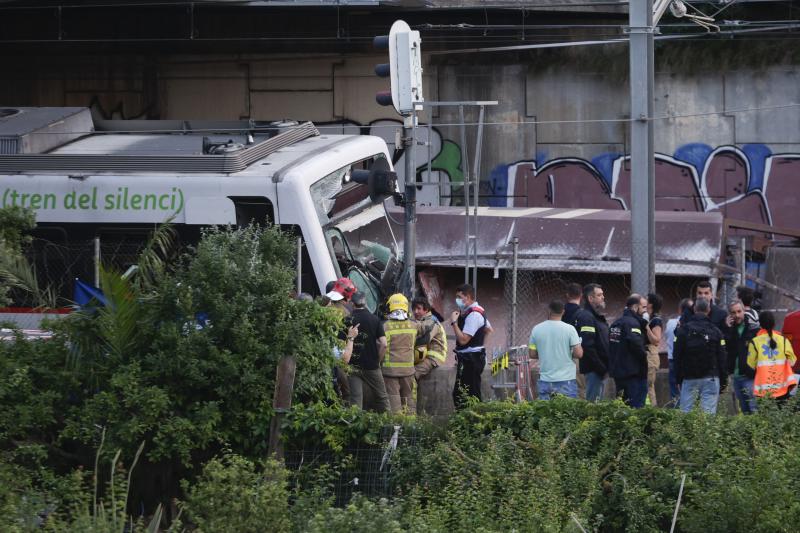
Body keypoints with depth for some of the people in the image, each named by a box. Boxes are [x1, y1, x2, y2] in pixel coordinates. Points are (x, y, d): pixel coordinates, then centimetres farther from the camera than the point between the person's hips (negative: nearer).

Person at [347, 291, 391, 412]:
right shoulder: (374, 320, -3)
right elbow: (384, 344, -9)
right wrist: (378, 360, 4)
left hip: (353, 366, 0)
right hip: (371, 365, 0)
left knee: (355, 398, 1)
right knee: (381, 397, 11)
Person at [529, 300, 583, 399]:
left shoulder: (536, 329, 0)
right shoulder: (569, 329, -9)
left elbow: (532, 354, 7)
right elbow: (578, 353, -12)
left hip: (545, 380, 3)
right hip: (566, 380, -3)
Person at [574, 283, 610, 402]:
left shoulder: (597, 317, 18)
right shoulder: (586, 317, -15)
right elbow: (588, 346, -23)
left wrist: (604, 367, 14)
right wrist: (601, 368, -20)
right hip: (594, 369, -10)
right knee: (594, 400, -9)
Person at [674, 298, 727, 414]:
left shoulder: (683, 330, 0)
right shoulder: (715, 331, -1)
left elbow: (677, 356, 2)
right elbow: (722, 358, 1)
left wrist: (679, 378, 9)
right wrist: (723, 381, 9)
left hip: (689, 378, 0)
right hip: (710, 378, 0)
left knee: (685, 413, 3)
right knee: (709, 412, -3)